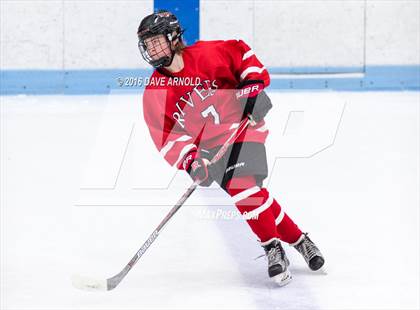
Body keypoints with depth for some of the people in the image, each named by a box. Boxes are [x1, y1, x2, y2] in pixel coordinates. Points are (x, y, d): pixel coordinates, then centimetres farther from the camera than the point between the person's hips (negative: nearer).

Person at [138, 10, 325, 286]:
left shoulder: (207, 54, -10)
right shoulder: (154, 94, -4)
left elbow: (241, 52, 5)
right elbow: (168, 138, -7)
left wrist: (254, 84, -6)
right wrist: (189, 162, -22)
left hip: (242, 124, -2)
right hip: (209, 145, 2)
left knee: (242, 183, -22)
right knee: (253, 194, -14)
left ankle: (273, 247, -6)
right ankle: (298, 239, 2)